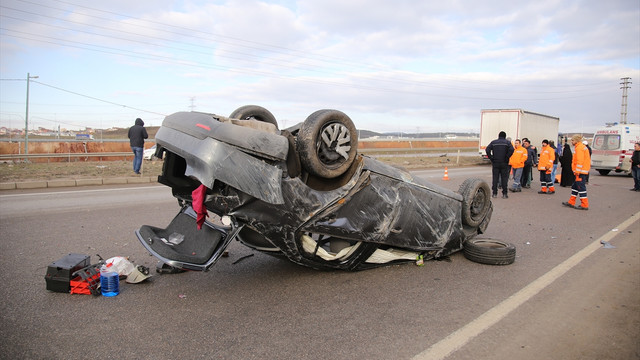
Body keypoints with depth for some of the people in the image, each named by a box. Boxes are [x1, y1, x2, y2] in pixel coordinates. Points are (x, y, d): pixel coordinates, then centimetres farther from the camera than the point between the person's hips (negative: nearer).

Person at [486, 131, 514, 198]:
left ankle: (495, 193, 5)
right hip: (504, 163, -1)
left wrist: (491, 158, -4)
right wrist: (506, 158, -9)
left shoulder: (493, 142, 6)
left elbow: (487, 149, -7)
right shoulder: (507, 142, 2)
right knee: (504, 178, 4)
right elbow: (511, 149, -16)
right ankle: (504, 193, 4)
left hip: (495, 163, 1)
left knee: (495, 178, 5)